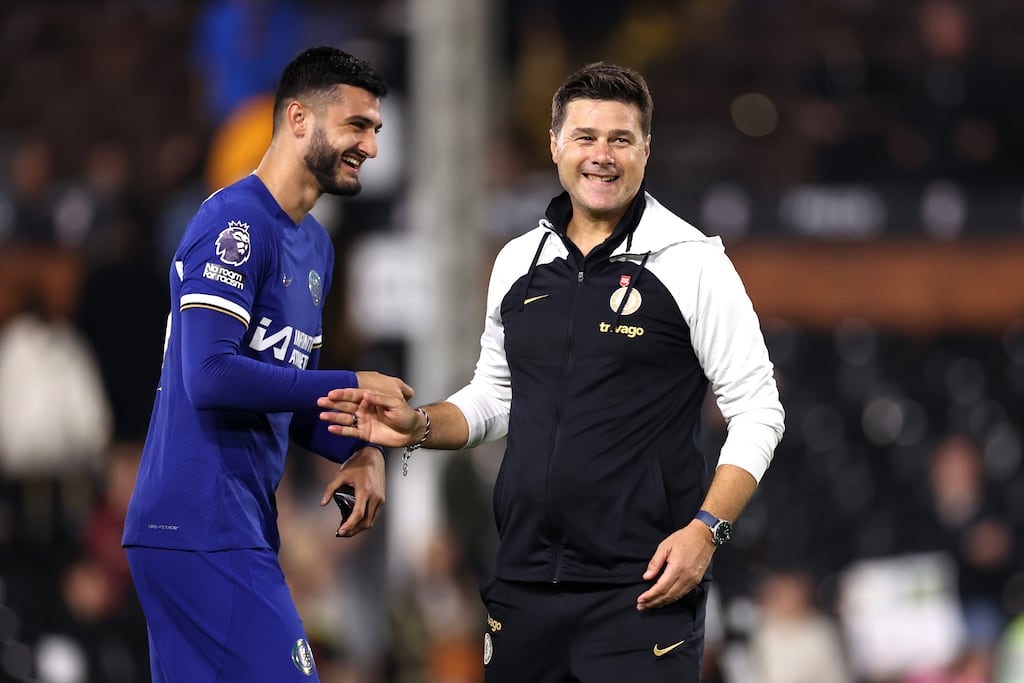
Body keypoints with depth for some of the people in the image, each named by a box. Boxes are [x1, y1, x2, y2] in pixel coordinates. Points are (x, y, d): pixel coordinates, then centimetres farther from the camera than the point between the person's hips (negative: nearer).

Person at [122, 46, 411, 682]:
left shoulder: (314, 243, 19)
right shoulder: (237, 223, -12)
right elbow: (211, 377, -22)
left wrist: (358, 450, 3)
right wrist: (353, 390, -14)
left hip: (243, 524, 10)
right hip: (200, 527, -10)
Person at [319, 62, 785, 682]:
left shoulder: (691, 263, -4)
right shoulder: (519, 262, 12)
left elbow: (756, 411, -5)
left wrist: (705, 529, -15)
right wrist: (420, 427, 5)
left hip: (641, 588, -5)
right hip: (525, 580, 5)